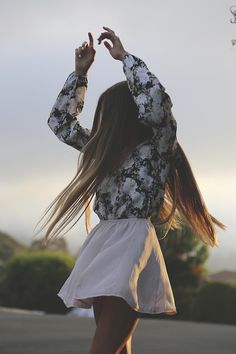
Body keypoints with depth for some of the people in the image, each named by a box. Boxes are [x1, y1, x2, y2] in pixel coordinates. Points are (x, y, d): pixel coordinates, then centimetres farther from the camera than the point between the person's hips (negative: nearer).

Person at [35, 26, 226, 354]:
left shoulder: (159, 144, -2)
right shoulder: (108, 148, 18)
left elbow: (155, 99, -22)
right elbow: (60, 122, 26)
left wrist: (124, 56, -9)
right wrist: (80, 73, 18)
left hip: (132, 242, -8)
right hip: (102, 242, 8)